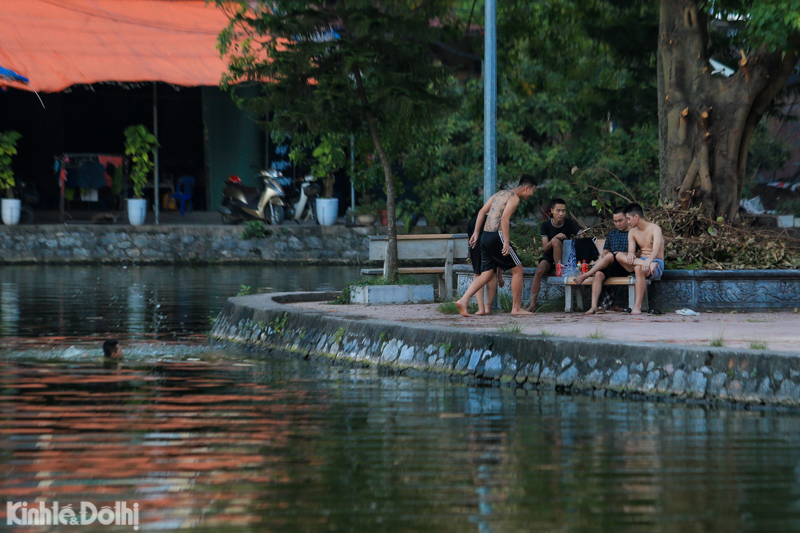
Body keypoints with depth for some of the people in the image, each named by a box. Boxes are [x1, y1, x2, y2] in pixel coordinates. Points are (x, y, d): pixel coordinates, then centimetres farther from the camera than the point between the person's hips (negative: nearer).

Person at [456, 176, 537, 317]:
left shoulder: (500, 194, 21)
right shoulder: (514, 198, -6)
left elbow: (482, 211, 18)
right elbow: (505, 218, -19)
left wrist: (476, 233, 18)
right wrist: (506, 242, -22)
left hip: (485, 236, 8)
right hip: (496, 236, -8)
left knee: (487, 275, 10)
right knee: (517, 269, 4)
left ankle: (463, 301, -5)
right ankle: (516, 308, 7)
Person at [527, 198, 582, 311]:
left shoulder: (570, 223, -4)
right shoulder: (546, 225, -3)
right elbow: (544, 248, -11)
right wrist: (555, 237, -30)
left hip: (563, 258, -1)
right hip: (549, 257, 1)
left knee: (556, 241, -29)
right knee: (539, 270, -30)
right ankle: (532, 303, -31)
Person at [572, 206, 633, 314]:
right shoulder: (611, 234, 26)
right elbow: (605, 253, 24)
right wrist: (598, 262, 2)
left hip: (627, 269, -4)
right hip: (611, 269, 4)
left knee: (610, 256, -32)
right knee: (599, 274, -30)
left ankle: (585, 276, -23)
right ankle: (594, 306, -43)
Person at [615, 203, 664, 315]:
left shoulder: (655, 229, -9)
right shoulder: (632, 232, 12)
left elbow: (656, 250, -25)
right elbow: (631, 250, -2)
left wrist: (648, 260, -46)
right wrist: (630, 255, -29)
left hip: (656, 262, -6)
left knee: (639, 268, -40)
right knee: (619, 256, -23)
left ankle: (637, 306, -39)